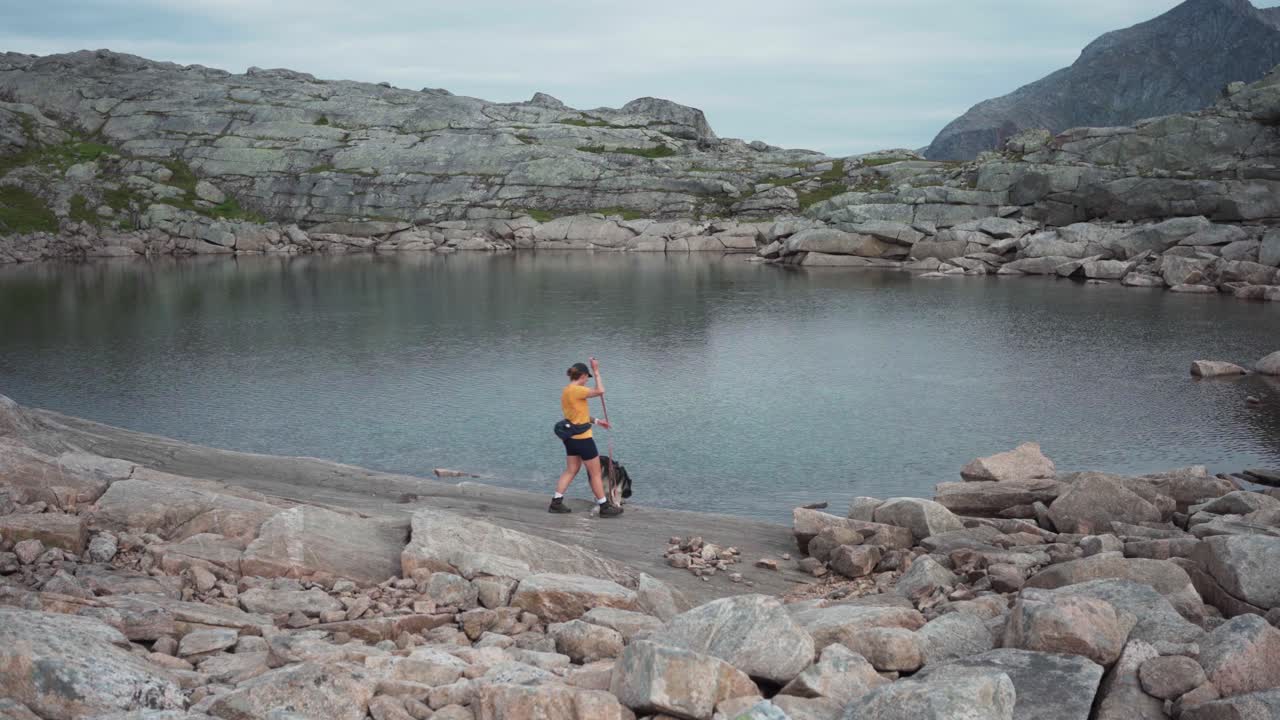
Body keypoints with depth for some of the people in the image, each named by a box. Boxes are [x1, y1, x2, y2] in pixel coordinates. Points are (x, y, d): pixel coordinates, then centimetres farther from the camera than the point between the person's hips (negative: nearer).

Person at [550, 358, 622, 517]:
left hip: (571, 437, 9)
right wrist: (596, 371, -13)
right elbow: (600, 391, -22)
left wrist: (596, 421, 18)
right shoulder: (576, 390, -20)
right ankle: (604, 507, 10)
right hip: (582, 438, -9)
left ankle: (556, 502, 14)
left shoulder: (566, 391, 9)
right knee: (596, 473, 2)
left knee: (571, 470, 16)